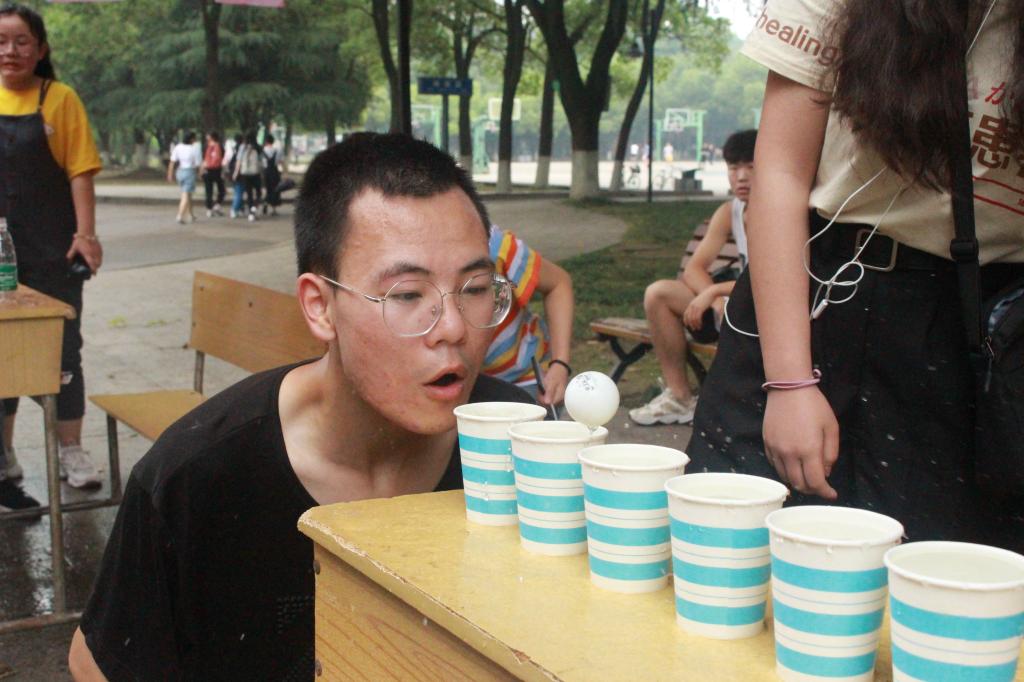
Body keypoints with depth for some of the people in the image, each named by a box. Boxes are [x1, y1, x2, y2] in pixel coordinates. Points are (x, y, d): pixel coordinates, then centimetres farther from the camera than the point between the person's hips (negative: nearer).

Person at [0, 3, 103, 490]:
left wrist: (85, 234, -15)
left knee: (62, 347, 5)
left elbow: (80, 172, -7)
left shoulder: (59, 99, -5)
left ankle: (71, 450, 16)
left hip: (51, 249, -3)